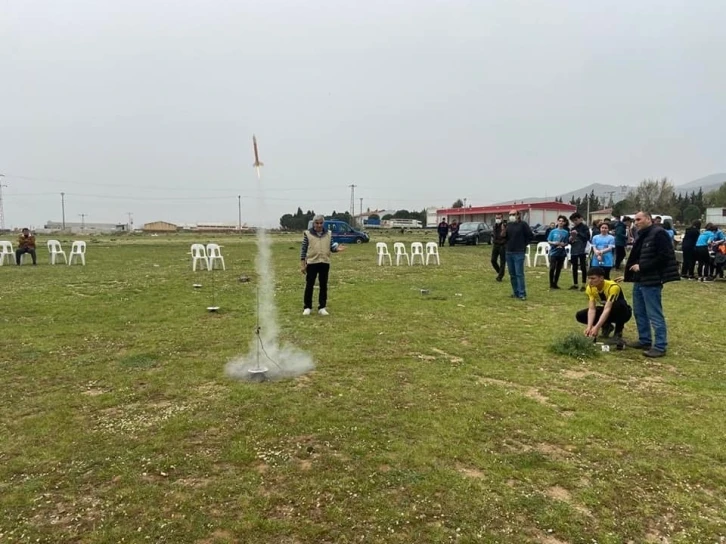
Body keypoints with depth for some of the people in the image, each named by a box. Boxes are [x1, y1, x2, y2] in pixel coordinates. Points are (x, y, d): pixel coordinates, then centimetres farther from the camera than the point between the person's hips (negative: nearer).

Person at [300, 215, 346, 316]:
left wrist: (337, 248, -17)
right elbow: (303, 249, -1)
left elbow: (331, 247, 6)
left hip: (325, 263, 3)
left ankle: (322, 307, 17)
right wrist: (302, 264, -4)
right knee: (309, 286, 2)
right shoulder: (308, 234, -1)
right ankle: (307, 307, 14)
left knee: (323, 286, 7)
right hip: (312, 263, -2)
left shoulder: (329, 234, 6)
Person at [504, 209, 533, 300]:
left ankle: (522, 294, -7)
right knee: (512, 274, 10)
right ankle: (516, 292, 18)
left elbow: (530, 236, -2)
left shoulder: (523, 224, -5)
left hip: (519, 253, -6)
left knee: (519, 274, -9)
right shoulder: (508, 225, 10)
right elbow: (504, 237, 15)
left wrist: (523, 244, 0)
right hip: (509, 252, 6)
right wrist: (503, 232, -5)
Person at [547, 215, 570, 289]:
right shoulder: (553, 231, 0)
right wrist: (554, 243, -16)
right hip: (553, 252, -1)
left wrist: (563, 244, -15)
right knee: (552, 268, -7)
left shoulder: (566, 232, 1)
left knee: (558, 269, 8)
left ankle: (555, 283, 19)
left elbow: (567, 243, 5)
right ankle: (551, 284, 6)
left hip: (562, 253, 1)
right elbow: (549, 241, 3)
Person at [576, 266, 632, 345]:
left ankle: (618, 333, -17)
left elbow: (607, 309, -40)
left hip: (623, 312, -5)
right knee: (580, 316, -15)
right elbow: (591, 309, -21)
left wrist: (597, 327, -47)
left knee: (619, 305, -41)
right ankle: (606, 326, 7)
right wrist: (589, 327, -36)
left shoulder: (613, 287, -32)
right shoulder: (590, 288, -16)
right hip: (605, 311, 5)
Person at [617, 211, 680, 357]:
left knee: (655, 315, -5)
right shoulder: (642, 235, 16)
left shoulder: (659, 233, -13)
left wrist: (641, 267, -18)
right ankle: (644, 341, 27)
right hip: (639, 280, 10)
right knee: (639, 312, 16)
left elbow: (663, 257, -20)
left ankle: (660, 346, 2)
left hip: (652, 281, -10)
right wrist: (627, 276, 21)